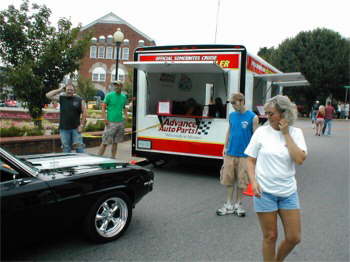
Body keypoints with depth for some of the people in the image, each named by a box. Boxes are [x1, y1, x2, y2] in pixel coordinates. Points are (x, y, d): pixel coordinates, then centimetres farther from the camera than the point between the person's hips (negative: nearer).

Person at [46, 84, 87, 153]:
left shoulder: (79, 100, 3)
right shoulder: (61, 98, 8)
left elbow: (84, 113, 2)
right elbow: (48, 95, 5)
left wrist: (81, 125, -4)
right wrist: (59, 90, 3)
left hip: (75, 128, -2)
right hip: (64, 129, 2)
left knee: (79, 147, -3)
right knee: (66, 148, 7)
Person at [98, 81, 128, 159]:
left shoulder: (123, 97, 12)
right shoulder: (109, 95, -2)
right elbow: (103, 107, -3)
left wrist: (126, 116, 9)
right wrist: (105, 119, -13)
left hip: (120, 123, 5)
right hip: (110, 122, -5)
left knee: (115, 142, 10)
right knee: (104, 142, -7)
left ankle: (113, 158, 19)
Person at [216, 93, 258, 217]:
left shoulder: (252, 117, -6)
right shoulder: (231, 115, 6)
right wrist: (225, 147, 10)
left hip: (244, 155, -3)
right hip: (230, 154, 4)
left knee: (241, 181, 6)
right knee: (228, 180, 7)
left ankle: (238, 204, 23)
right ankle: (229, 205, 19)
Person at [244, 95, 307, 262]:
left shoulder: (295, 133, -1)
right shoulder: (261, 132, -5)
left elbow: (300, 159, -14)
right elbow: (250, 160, 1)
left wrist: (286, 134, -14)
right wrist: (253, 182, -11)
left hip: (288, 192, 2)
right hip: (264, 192, -2)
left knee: (294, 238, 8)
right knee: (270, 236, 7)